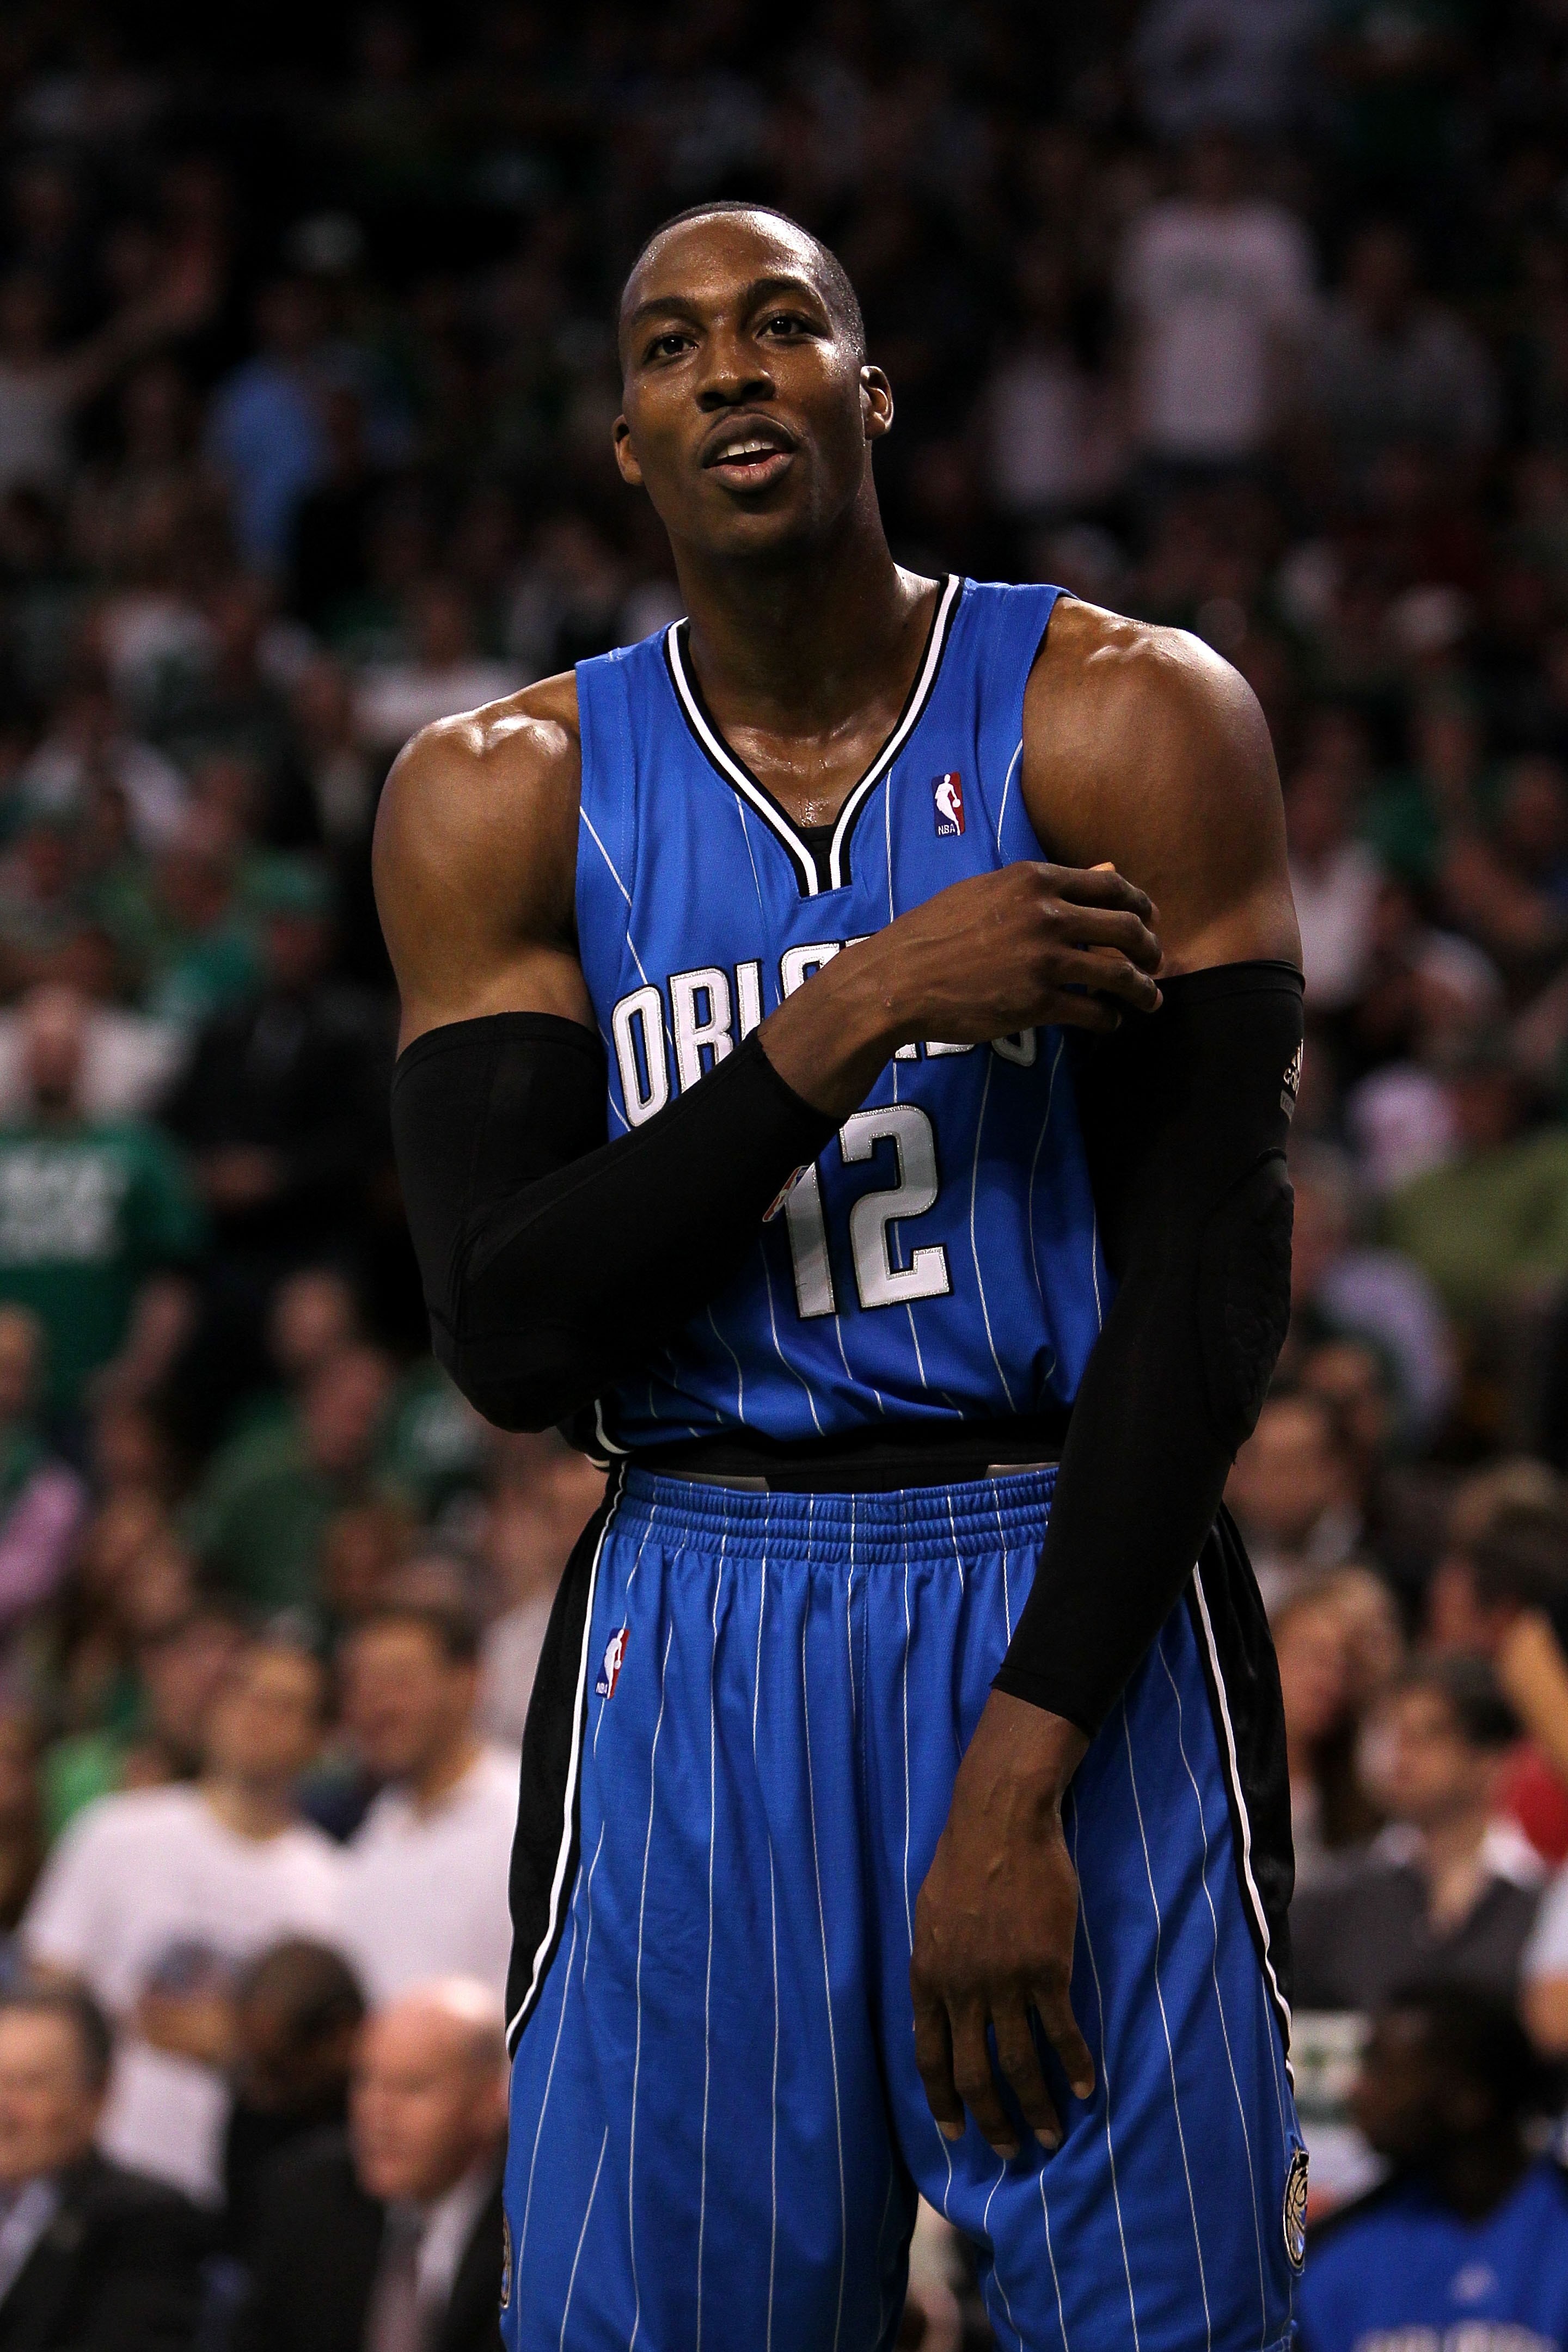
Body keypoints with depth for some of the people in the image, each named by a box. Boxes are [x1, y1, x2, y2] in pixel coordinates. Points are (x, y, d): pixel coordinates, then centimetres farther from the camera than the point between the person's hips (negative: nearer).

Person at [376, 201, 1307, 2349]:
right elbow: (512, 1341, -6)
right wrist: (862, 1014, -17)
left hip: (1077, 1607, -1)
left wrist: (1019, 1783, -15)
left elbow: (1206, 1278, -8)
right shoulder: (503, 799, 2)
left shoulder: (1128, 725, -3)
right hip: (694, 1656, 1)